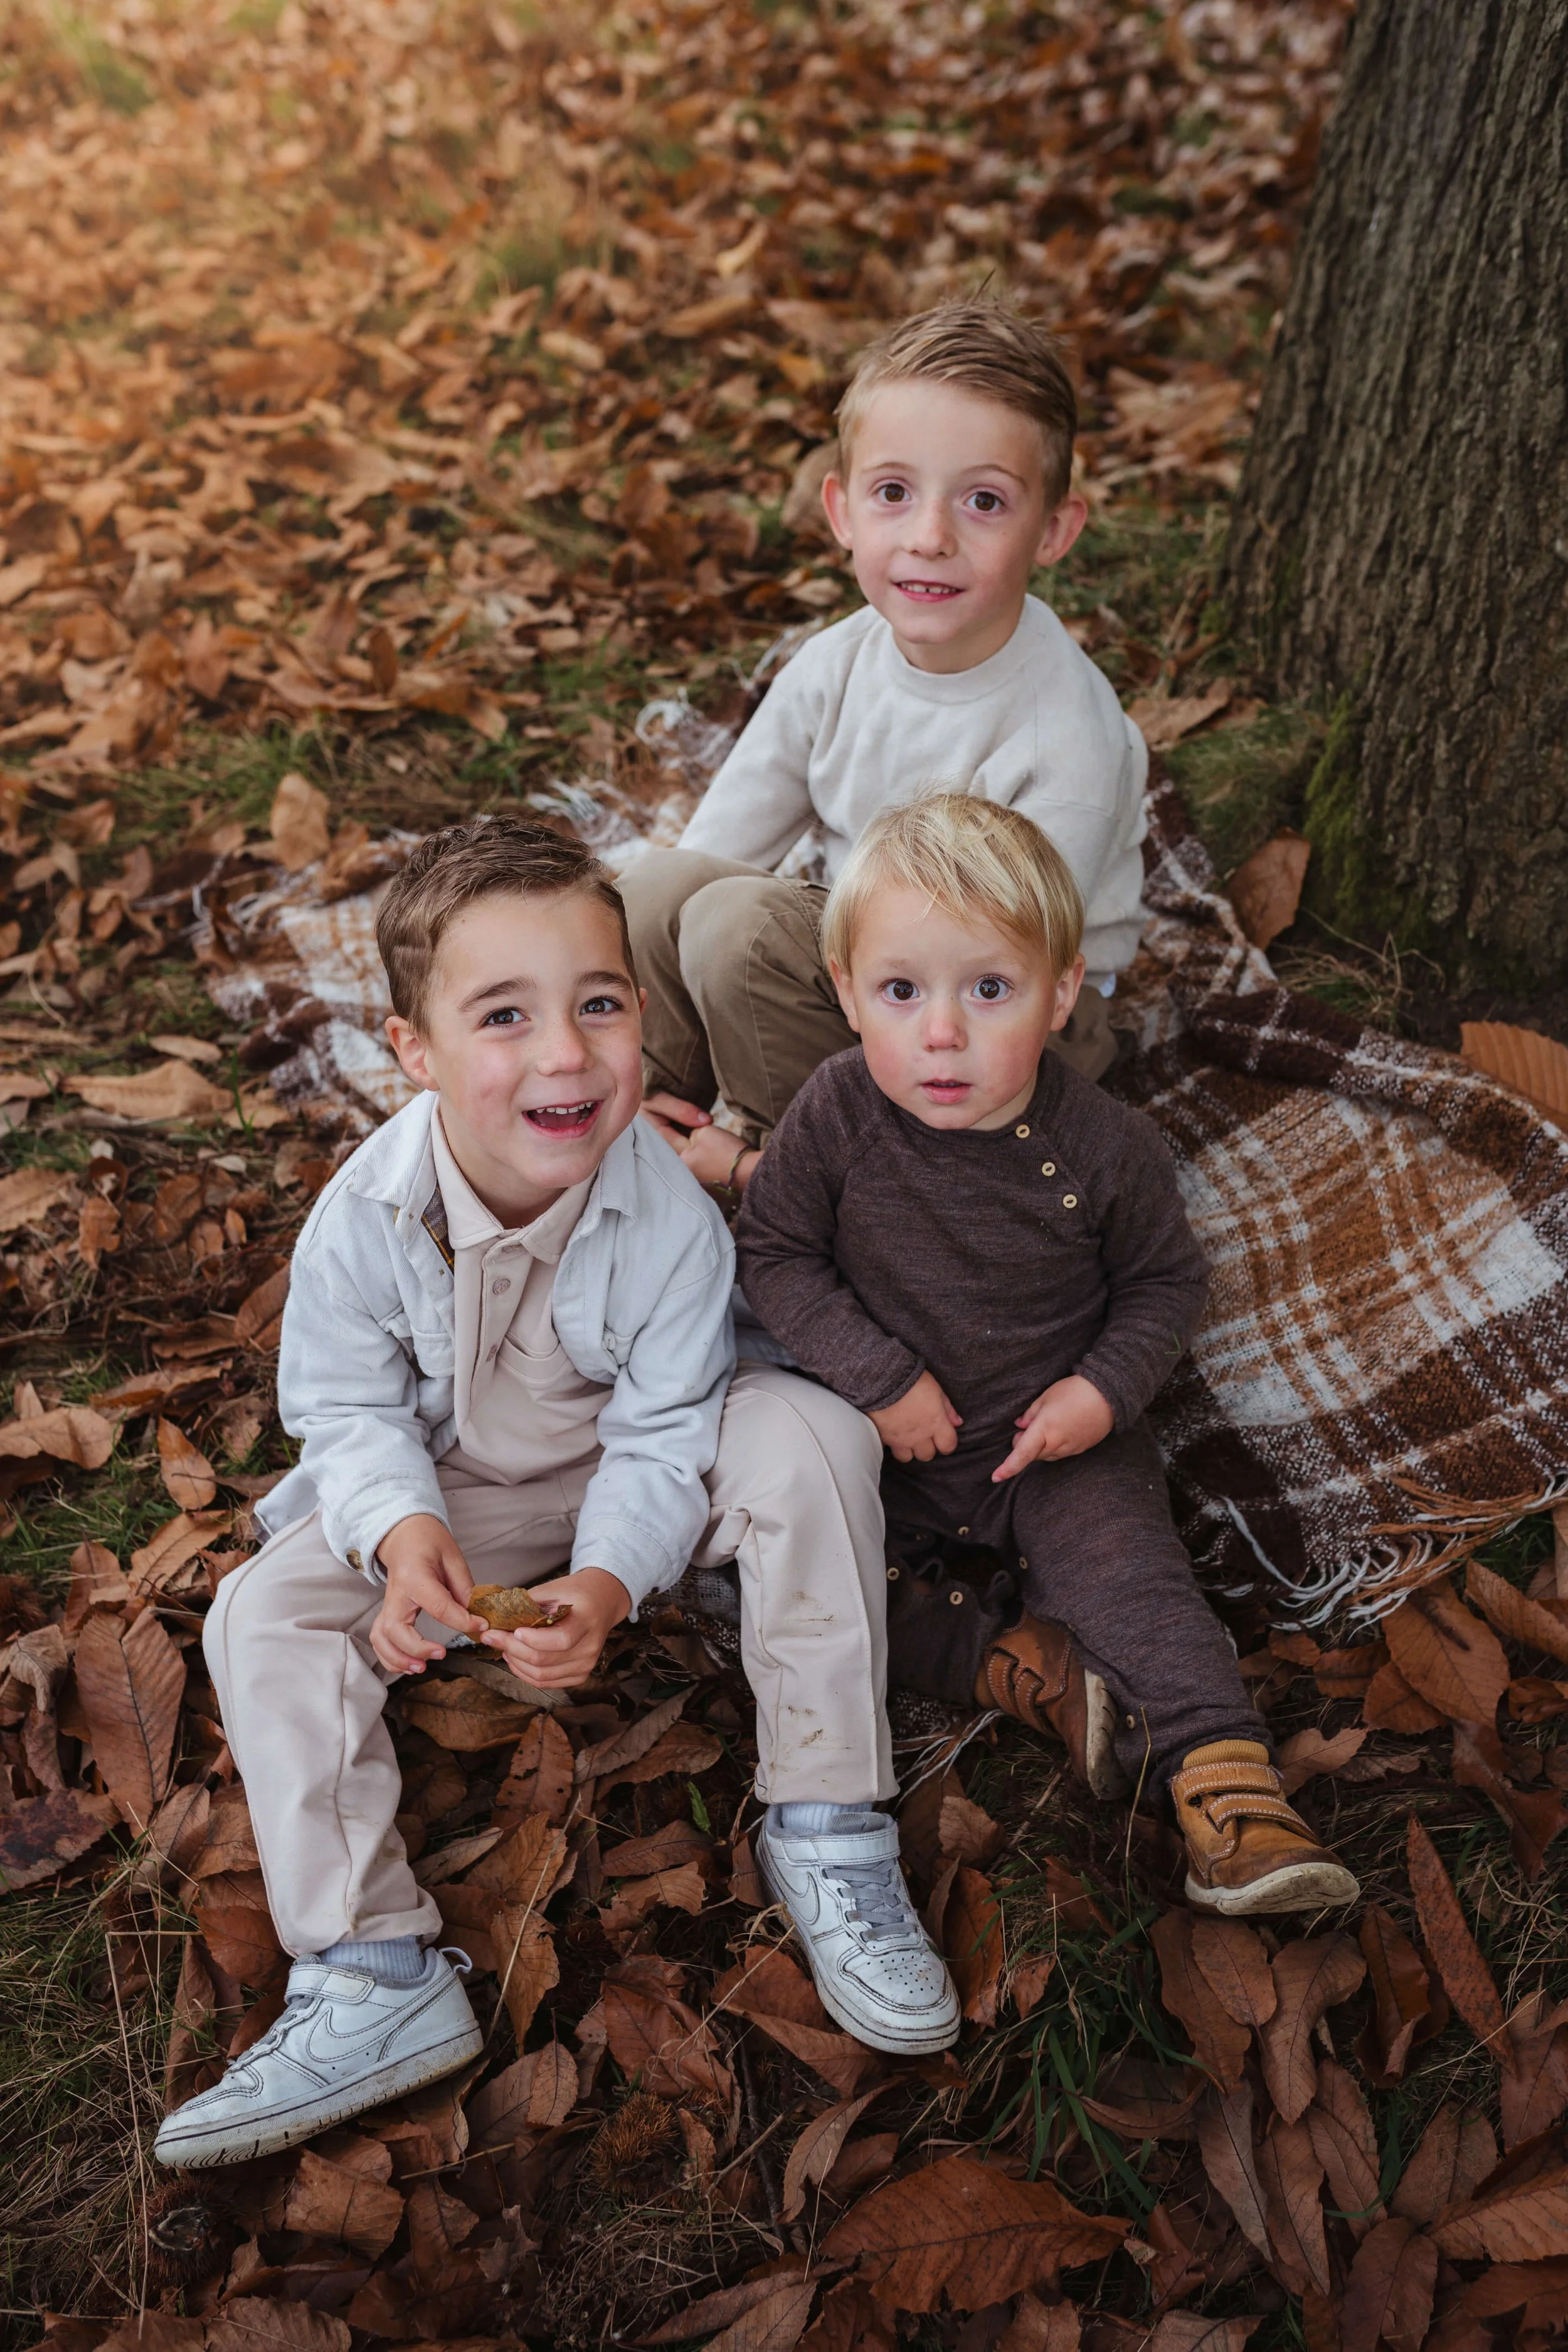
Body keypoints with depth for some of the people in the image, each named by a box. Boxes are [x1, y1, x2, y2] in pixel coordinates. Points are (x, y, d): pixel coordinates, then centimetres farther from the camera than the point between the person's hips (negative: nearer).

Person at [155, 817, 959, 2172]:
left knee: (813, 1435, -29)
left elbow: (664, 1430, -19)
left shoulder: (669, 1215, -28)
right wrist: (404, 1531, -33)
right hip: (456, 1497, 2)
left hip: (636, 1477, -1)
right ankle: (373, 1979, -15)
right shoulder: (363, 1221, -25)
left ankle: (827, 1830, -18)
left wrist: (610, 1580, -36)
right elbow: (344, 1411, -12)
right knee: (261, 1615, -19)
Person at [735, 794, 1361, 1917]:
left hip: (1055, 1434, -1)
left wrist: (1107, 1388, -16)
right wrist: (878, 1374, -18)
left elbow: (1168, 1280, 0)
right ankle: (1017, 1662, -13)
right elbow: (772, 1252, -8)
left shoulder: (1108, 1147, -17)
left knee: (1125, 1566, -21)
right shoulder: (838, 1115, -18)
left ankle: (1231, 1791, -19)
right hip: (887, 1430, 2)